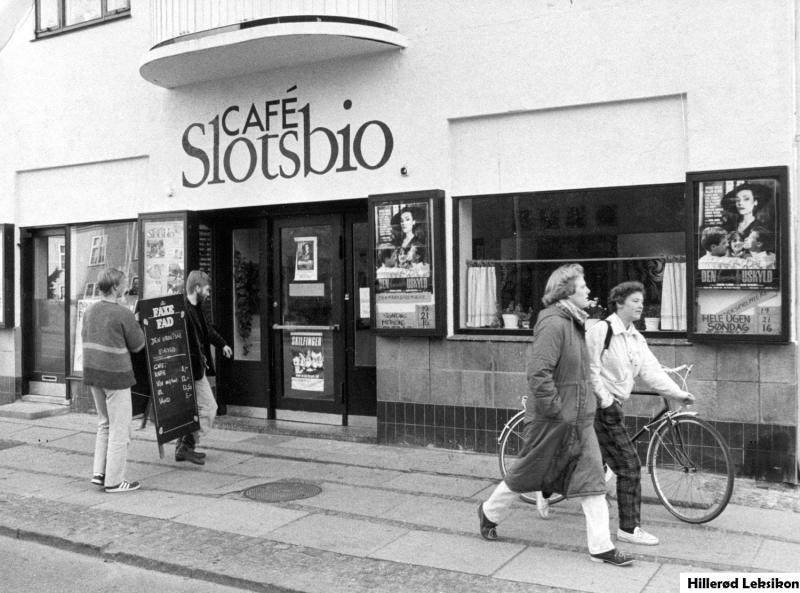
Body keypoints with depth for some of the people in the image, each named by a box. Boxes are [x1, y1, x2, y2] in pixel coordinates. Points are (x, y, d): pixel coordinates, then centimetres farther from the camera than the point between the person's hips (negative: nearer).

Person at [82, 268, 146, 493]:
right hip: (115, 375, -8)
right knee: (119, 428, 2)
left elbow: (84, 337, 17)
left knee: (104, 424, 20)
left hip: (92, 373, 8)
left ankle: (99, 472, 21)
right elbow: (137, 345, -8)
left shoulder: (90, 311, 6)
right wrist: (138, 325, 8)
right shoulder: (123, 314, -16)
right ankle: (114, 480, 7)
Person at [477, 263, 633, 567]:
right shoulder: (553, 323, -21)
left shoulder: (574, 322, 10)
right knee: (527, 473, 10)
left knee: (592, 477, 5)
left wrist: (588, 404, 17)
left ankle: (601, 546, 12)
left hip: (580, 417, 8)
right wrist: (558, 411, -23)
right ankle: (489, 512, 33)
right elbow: (538, 373, -28)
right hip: (552, 419, -8)